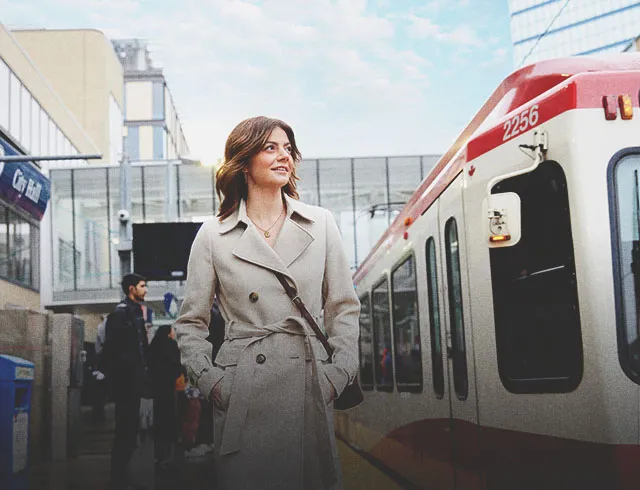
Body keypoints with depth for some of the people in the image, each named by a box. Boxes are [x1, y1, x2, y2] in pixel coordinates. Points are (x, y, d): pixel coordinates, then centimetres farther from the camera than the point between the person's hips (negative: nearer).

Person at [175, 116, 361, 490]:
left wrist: (339, 373, 1)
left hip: (309, 387, 2)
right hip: (242, 395, -1)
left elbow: (345, 307, 10)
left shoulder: (321, 224, 7)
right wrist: (210, 380, -2)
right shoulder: (213, 236, 3)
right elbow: (191, 323, 8)